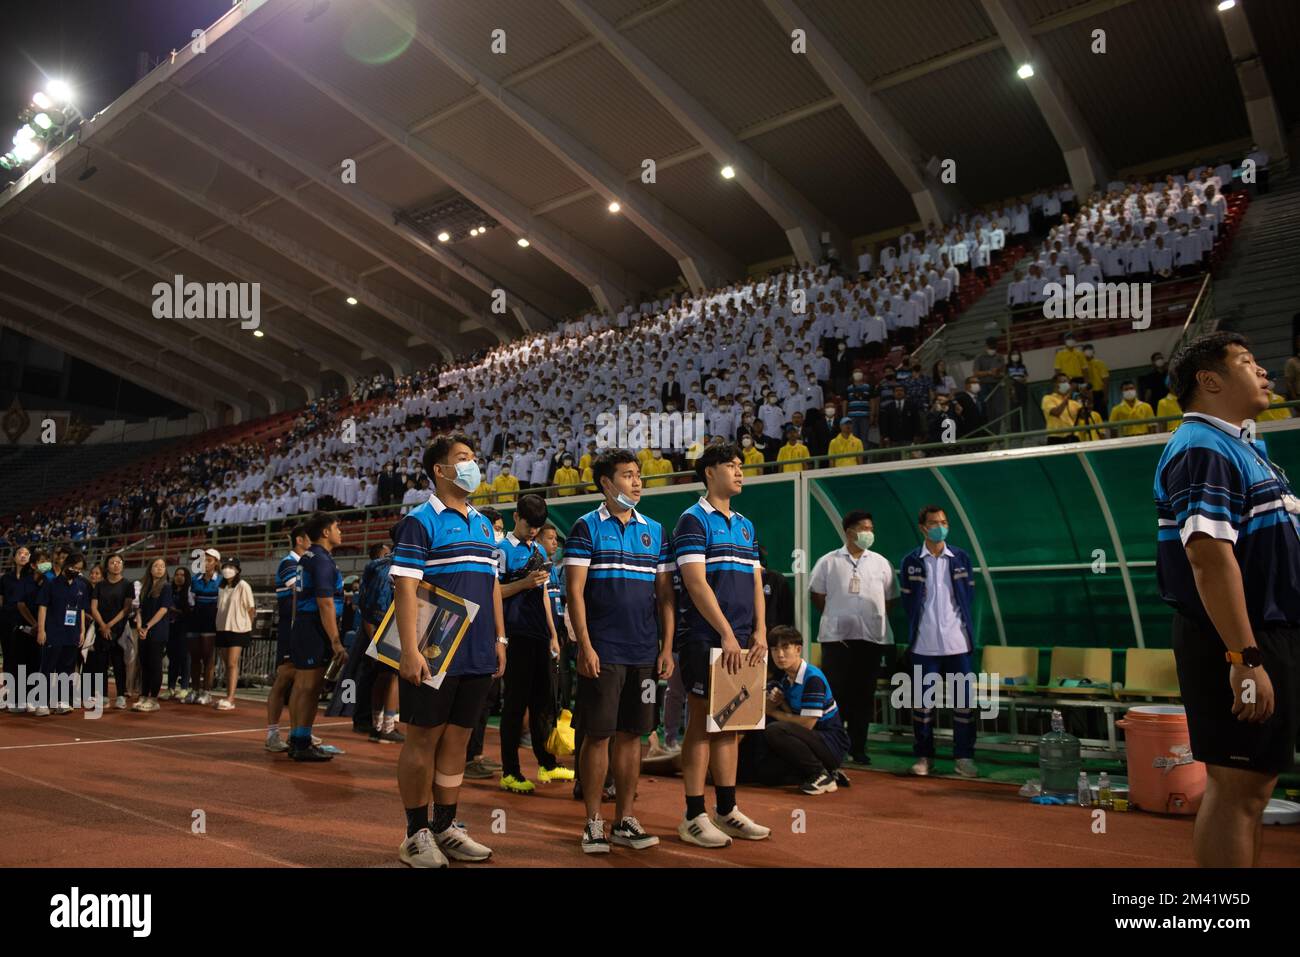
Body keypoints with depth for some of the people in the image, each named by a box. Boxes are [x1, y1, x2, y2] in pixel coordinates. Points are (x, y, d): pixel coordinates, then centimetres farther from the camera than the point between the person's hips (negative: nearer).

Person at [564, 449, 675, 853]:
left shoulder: (655, 531, 12)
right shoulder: (587, 527, -1)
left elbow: (666, 595, 12)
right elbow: (575, 592, -6)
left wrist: (667, 649, 5)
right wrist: (585, 647, -13)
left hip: (645, 654, 4)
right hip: (602, 653, -4)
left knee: (631, 735, 9)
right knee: (598, 735, 1)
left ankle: (624, 821, 19)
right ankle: (593, 822, 13)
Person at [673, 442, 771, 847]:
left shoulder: (746, 526, 17)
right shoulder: (693, 520, -6)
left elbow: (755, 582, 15)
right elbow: (696, 584, -14)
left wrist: (759, 632, 2)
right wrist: (727, 634, -17)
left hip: (740, 641, 7)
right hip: (706, 638, -7)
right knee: (702, 722, -2)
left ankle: (726, 811, 20)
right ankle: (694, 817, 6)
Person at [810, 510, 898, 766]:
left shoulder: (881, 563, 8)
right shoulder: (828, 562, 3)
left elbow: (890, 599, 13)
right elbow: (817, 595, 8)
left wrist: (874, 618, 7)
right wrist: (835, 618, 7)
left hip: (873, 638, 2)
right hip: (836, 637, -2)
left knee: (864, 695, 6)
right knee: (835, 692, 0)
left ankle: (858, 748, 15)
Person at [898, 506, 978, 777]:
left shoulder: (961, 558, 5)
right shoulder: (910, 562, 1)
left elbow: (969, 595, 11)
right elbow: (907, 601, 6)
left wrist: (959, 621, 7)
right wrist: (921, 626, 5)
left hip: (957, 641, 1)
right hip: (924, 643, -1)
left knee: (963, 701, 2)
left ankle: (964, 757, 12)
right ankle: (924, 756, 15)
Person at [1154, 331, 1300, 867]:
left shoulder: (1238, 446, 18)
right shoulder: (1203, 448, -14)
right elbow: (1210, 556, -25)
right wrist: (1245, 657, -28)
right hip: (1236, 643, -10)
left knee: (1251, 784, 15)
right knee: (1236, 787, -5)